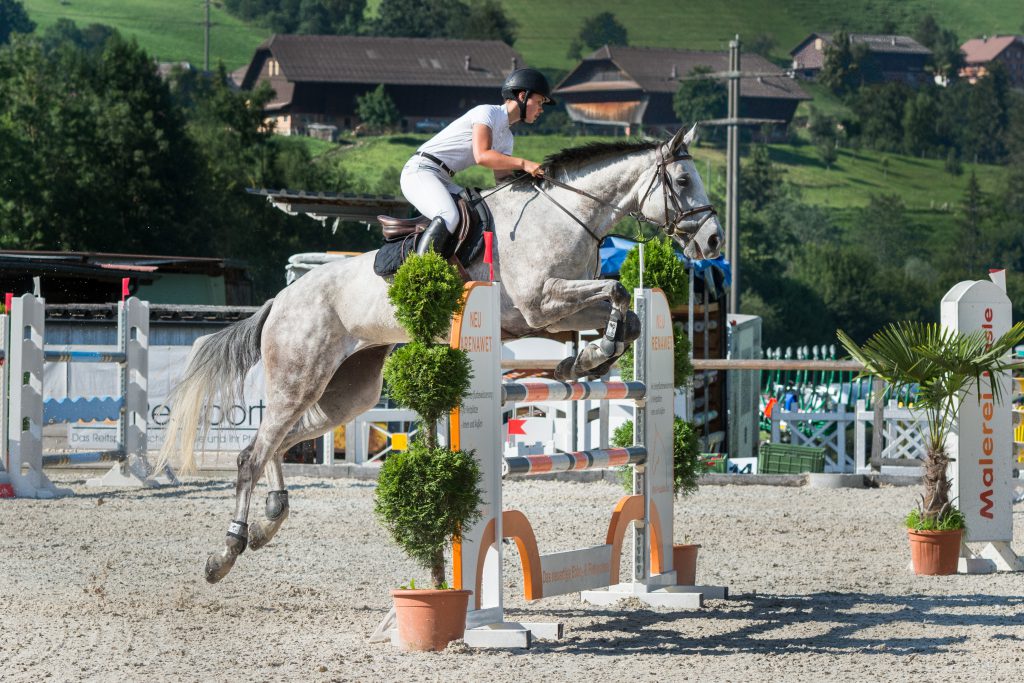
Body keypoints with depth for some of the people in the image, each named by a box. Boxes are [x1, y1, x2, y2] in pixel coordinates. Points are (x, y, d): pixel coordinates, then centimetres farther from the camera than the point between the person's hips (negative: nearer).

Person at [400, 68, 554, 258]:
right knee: (449, 217, -33)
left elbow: (503, 178, 8)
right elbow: (482, 156, -26)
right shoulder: (487, 112, -12)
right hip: (420, 170, -10)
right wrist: (523, 164, -29)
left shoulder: (506, 138, 17)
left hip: (443, 180, 10)